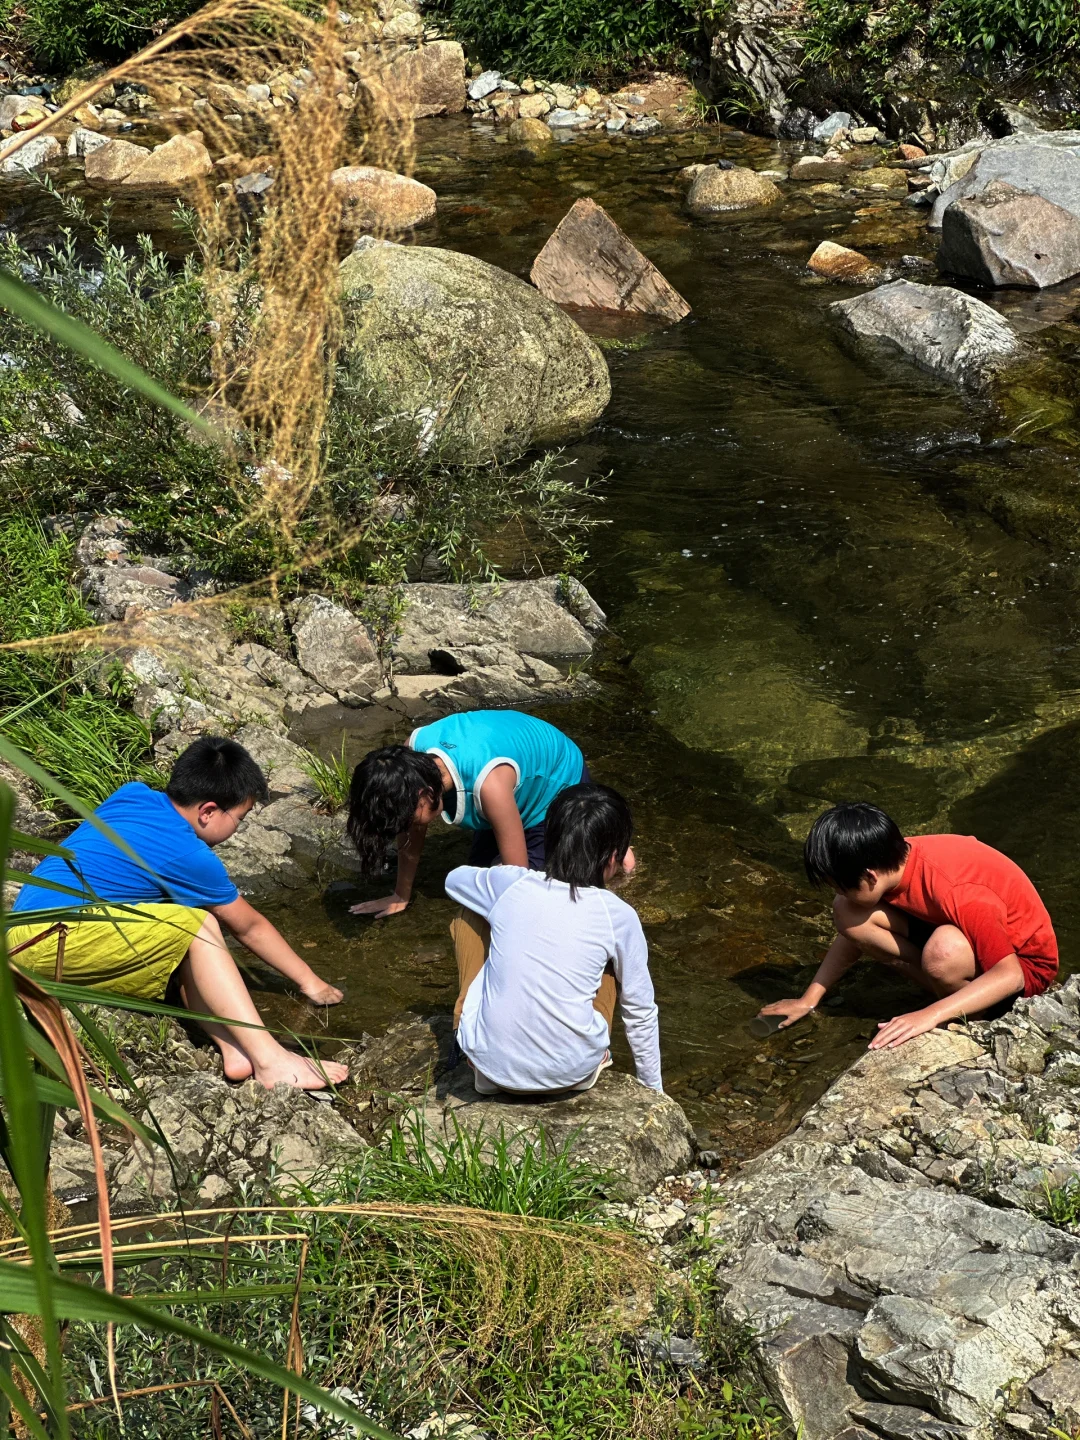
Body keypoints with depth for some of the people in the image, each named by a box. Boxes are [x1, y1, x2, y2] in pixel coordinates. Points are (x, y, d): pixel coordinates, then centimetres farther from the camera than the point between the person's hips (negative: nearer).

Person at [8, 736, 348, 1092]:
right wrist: (309, 981, 15)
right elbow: (249, 926, 2)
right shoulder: (187, 856, -10)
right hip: (47, 939, -9)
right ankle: (269, 1059, -26)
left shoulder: (133, 794, 9)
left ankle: (235, 1049, -17)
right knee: (195, 925, -17)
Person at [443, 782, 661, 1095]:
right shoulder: (618, 917, -8)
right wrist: (653, 1087, 19)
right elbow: (640, 1010, 5)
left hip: (490, 1061, 1)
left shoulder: (509, 884, -5)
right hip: (572, 1071, -1)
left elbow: (454, 879, 20)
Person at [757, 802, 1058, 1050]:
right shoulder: (894, 862, -13)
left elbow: (1009, 975, -38)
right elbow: (853, 932, 5)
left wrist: (930, 1015, -44)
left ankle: (972, 1019, -8)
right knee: (848, 913, -10)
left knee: (944, 948, -40)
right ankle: (950, 995, -1)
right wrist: (809, 999, 3)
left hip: (1024, 961, -7)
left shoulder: (957, 893, -36)